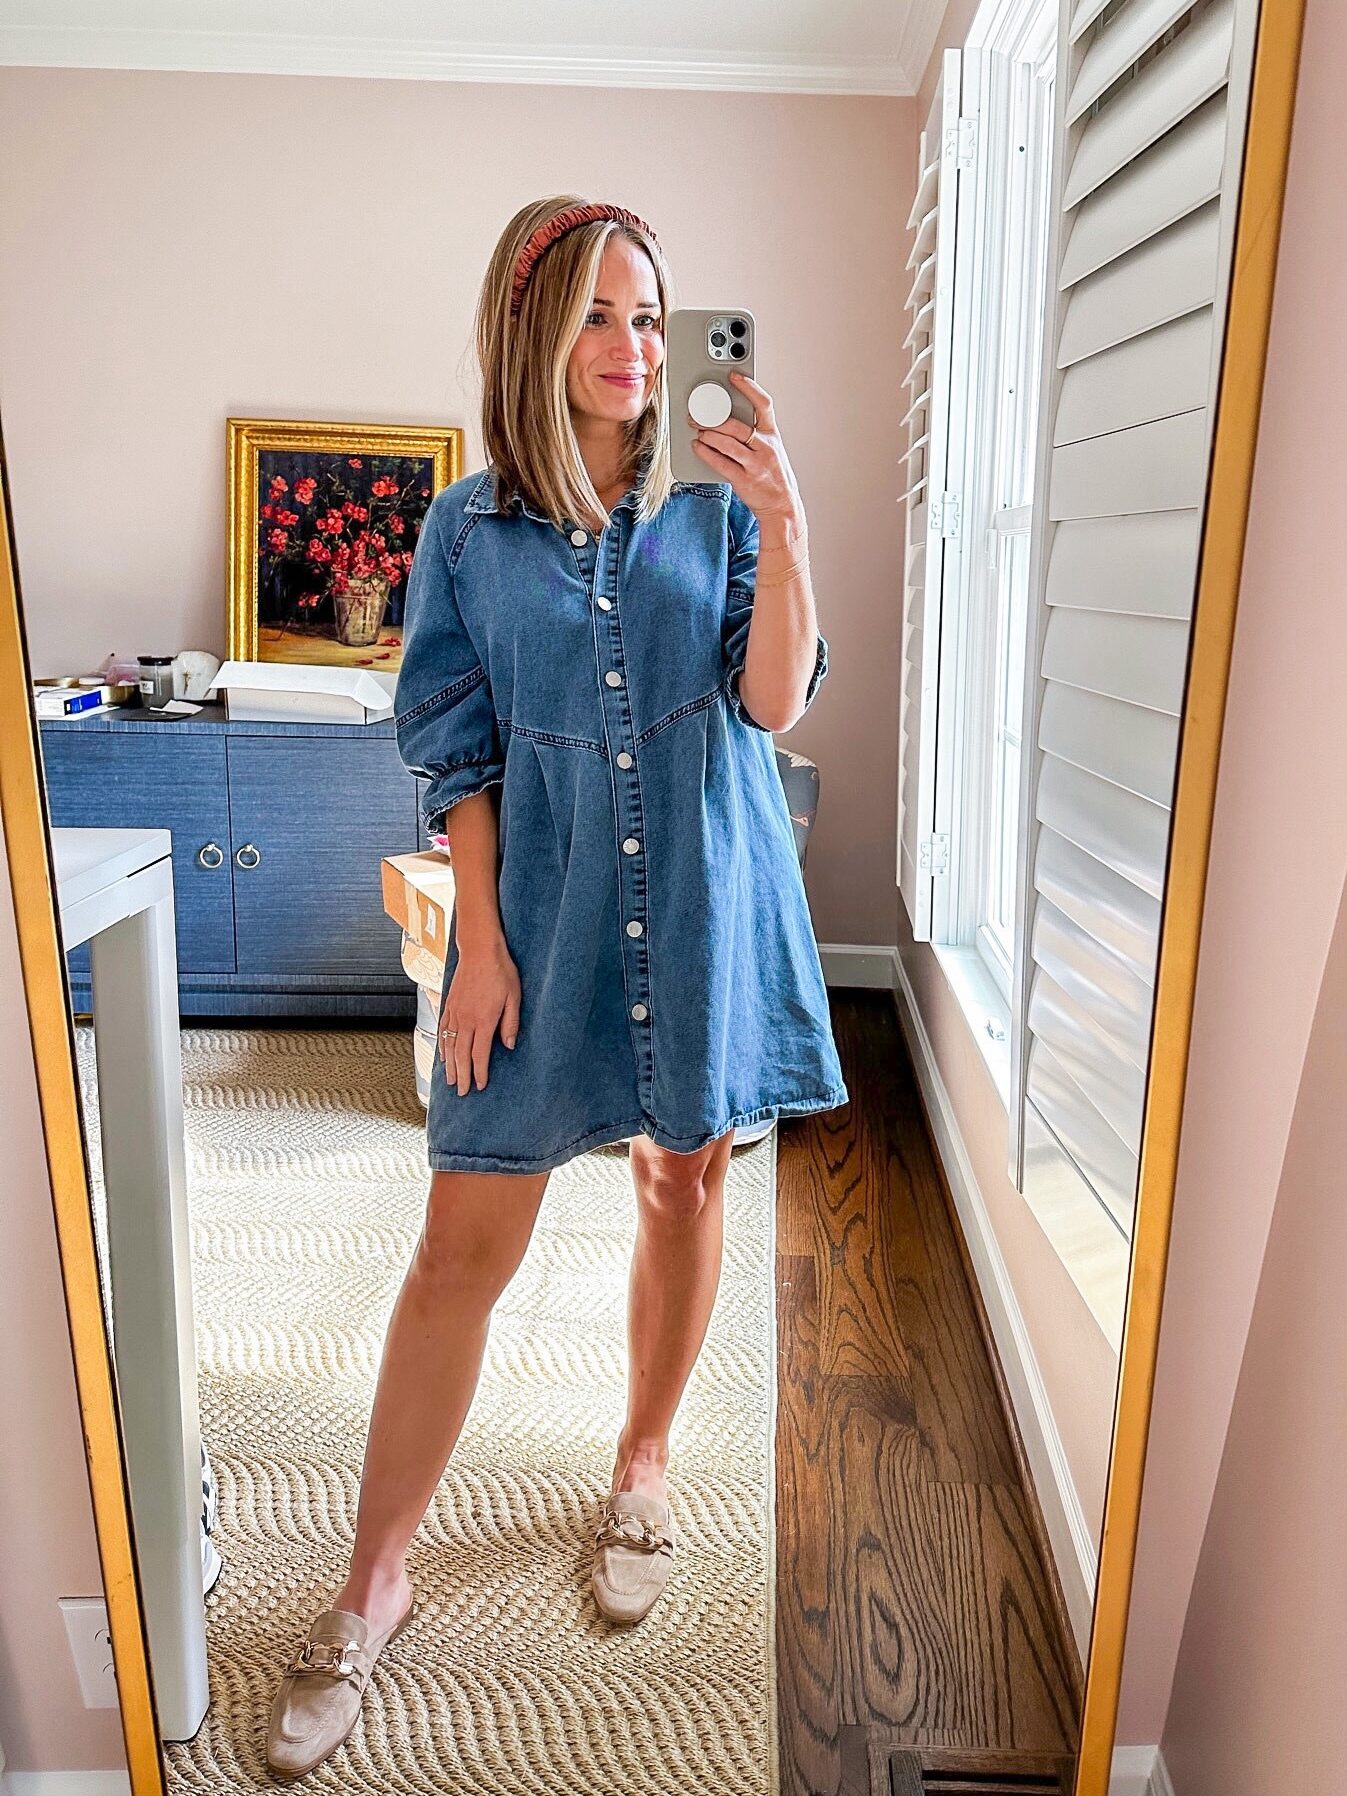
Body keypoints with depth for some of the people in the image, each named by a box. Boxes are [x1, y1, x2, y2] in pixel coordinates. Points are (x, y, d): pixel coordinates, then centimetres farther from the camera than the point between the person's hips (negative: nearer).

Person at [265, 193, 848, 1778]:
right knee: (466, 1241, 1)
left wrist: (785, 530, -19)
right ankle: (373, 1584, 19)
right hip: (542, 906, -1)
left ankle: (642, 1469, 38)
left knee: (685, 1182, 13)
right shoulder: (469, 534, 1)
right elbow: (457, 754, 0)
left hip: (701, 902, 2)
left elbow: (772, 704, -6)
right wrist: (479, 939, -6)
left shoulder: (716, 505, 2)